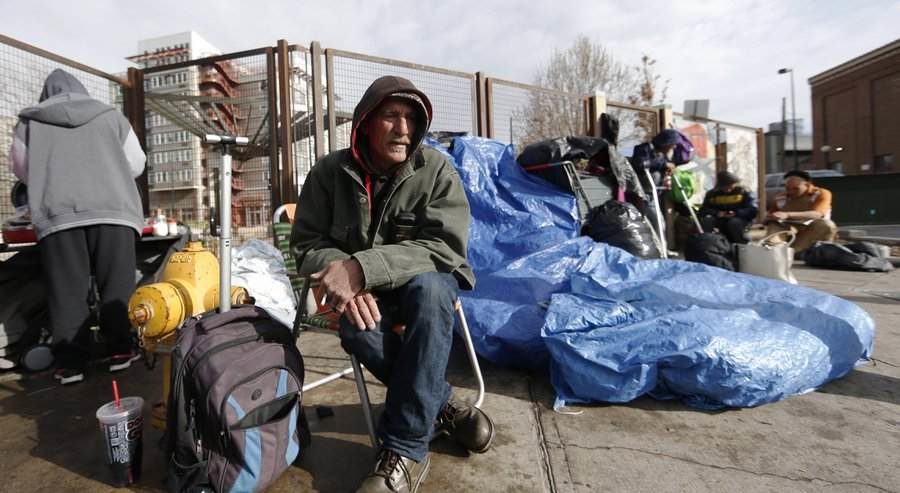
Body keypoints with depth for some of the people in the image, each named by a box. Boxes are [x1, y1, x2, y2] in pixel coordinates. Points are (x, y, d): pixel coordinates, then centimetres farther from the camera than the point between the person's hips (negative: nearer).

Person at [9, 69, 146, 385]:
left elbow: (22, 170, 26)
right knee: (117, 285, 4)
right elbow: (136, 164, 17)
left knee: (66, 291, 3)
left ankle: (70, 363, 5)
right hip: (112, 209, 0)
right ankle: (121, 351, 5)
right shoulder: (111, 116, 14)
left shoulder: (29, 123, 17)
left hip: (58, 214, 1)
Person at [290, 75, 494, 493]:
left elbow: (443, 247, -22)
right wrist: (343, 277, -26)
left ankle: (404, 448, -25)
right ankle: (439, 406, -8)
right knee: (357, 331, -31)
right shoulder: (330, 172, -6)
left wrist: (363, 266, -34)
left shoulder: (436, 170, -12)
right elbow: (307, 244, -3)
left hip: (426, 281, -1)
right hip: (362, 293, 1)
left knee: (426, 288, -35)